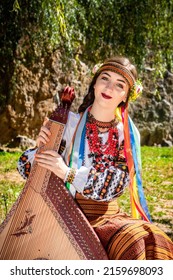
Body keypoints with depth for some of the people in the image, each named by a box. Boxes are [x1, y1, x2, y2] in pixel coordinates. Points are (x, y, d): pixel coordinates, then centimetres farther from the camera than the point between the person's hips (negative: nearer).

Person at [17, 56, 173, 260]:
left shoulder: (128, 135, 2)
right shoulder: (68, 122, -2)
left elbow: (115, 184, -12)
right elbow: (26, 168, 3)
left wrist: (68, 173, -24)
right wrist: (41, 146, -19)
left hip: (105, 217, 3)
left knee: (152, 242, -24)